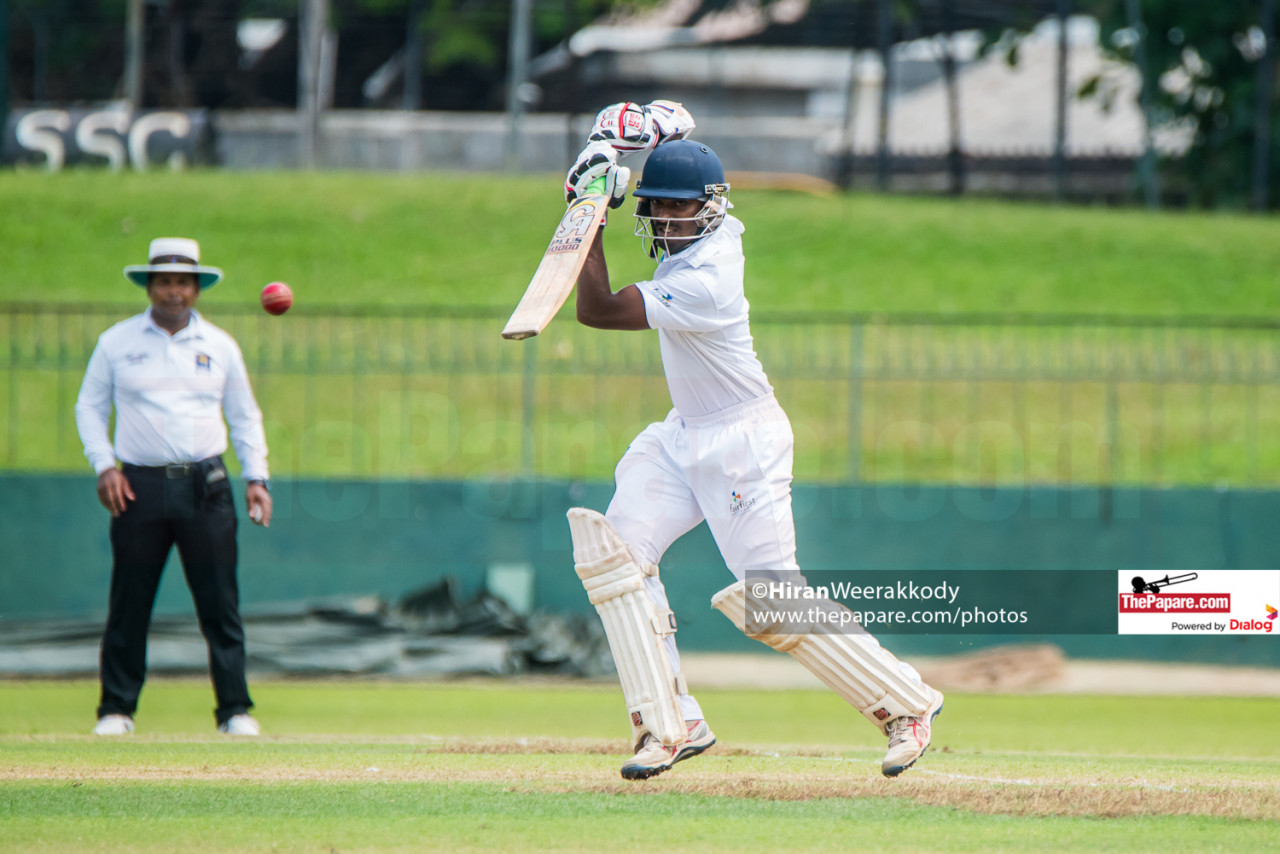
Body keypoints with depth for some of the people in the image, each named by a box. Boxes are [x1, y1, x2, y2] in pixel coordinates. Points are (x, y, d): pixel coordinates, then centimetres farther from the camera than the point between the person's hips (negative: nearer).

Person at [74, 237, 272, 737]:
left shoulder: (219, 347, 11)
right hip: (139, 486, -1)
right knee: (128, 603, -1)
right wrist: (104, 465, -2)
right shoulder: (116, 343, 7)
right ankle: (116, 709, 8)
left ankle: (235, 709, 0)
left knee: (220, 602, -4)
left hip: (206, 488, 1)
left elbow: (244, 415, 18)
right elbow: (89, 407, 12)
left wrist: (256, 477, 8)